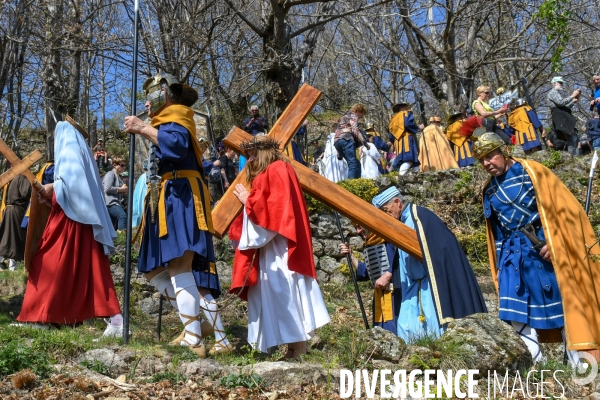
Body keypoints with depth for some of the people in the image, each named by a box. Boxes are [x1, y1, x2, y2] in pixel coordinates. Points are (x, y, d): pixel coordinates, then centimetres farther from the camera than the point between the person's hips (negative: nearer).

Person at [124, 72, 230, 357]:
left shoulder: (176, 118, -1)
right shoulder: (165, 123, 29)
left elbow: (177, 144, -25)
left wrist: (142, 129, -21)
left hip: (179, 199, -11)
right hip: (166, 202, 11)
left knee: (179, 269, -20)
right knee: (155, 272, 6)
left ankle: (193, 340, -22)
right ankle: (197, 323, 7)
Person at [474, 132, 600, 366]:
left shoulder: (532, 171, -6)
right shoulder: (490, 189, 11)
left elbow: (562, 207, -8)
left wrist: (553, 242, -16)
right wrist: (499, 264, 15)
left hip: (543, 247, -5)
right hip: (512, 253, 6)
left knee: (561, 301, 0)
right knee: (516, 310, 1)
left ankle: (579, 362, 12)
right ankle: (535, 362, 11)